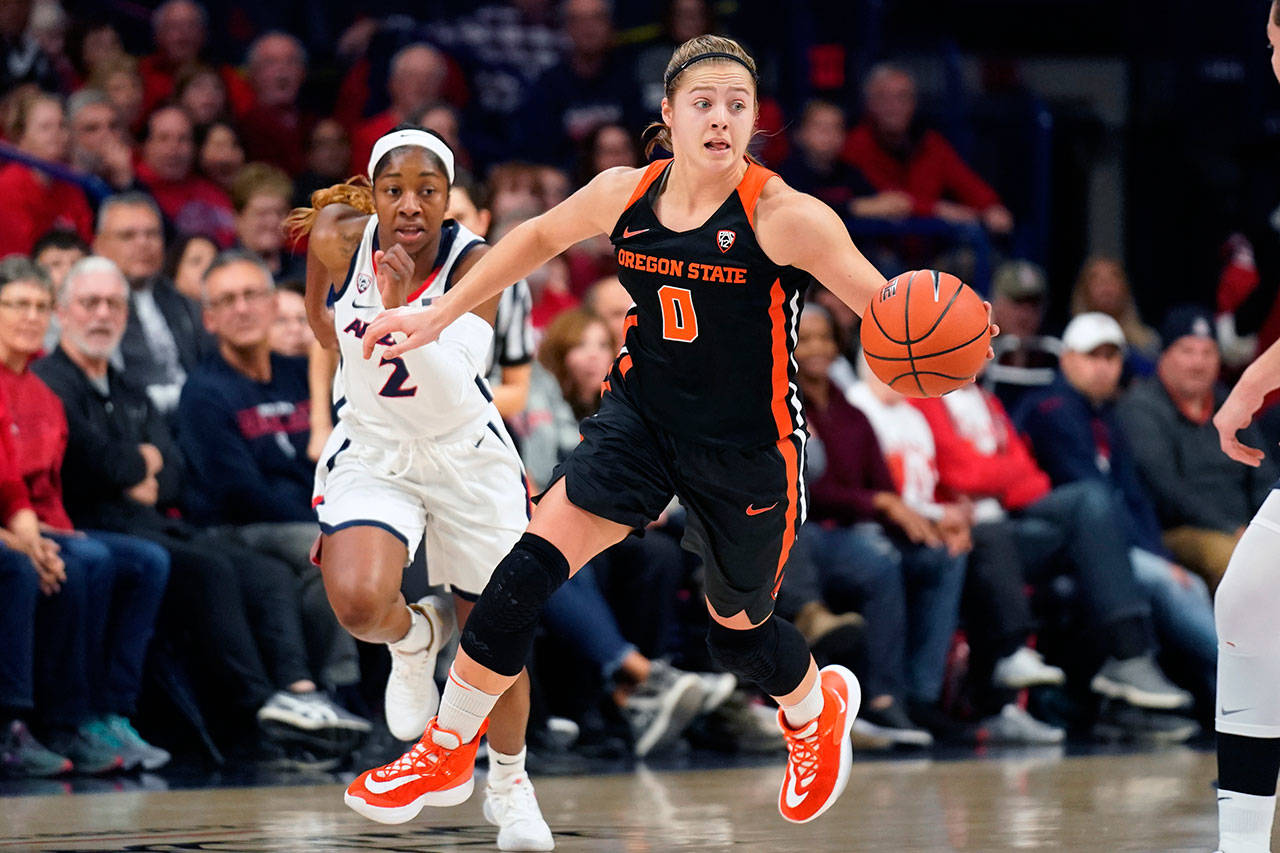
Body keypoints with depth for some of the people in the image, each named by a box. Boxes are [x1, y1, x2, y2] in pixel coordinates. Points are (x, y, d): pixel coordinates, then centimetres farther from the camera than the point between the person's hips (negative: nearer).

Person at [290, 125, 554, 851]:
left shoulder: (475, 264, -23)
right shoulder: (340, 236, -17)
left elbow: (456, 394, -34)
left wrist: (402, 314, -48)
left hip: (467, 454, -1)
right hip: (372, 452, 1)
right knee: (358, 601, -28)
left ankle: (511, 786, 38)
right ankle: (416, 638, 11)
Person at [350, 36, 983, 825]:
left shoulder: (785, 218, -21)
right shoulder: (626, 195, -7)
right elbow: (541, 237, 13)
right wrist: (440, 315, 13)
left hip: (748, 451, -3)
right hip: (642, 419, 3)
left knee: (738, 629, 15)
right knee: (529, 568, -15)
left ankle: (819, 707, 52)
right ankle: (446, 756, -2)